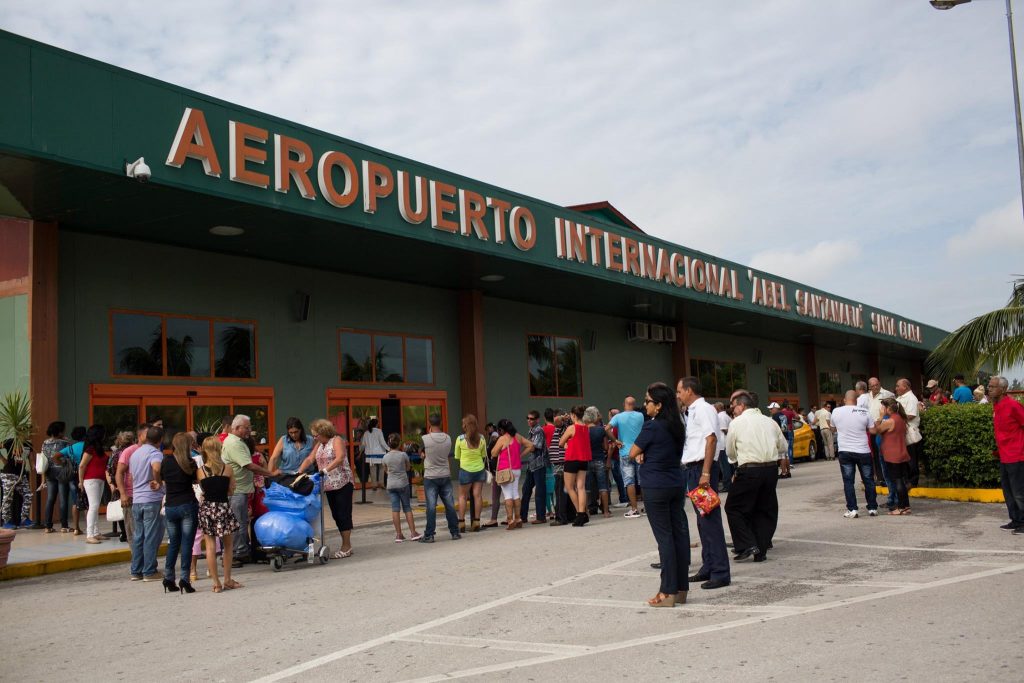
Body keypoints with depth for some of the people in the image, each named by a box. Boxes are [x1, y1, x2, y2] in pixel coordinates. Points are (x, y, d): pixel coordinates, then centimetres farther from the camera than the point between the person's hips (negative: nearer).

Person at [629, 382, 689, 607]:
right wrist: (647, 455, 0)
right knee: (679, 533, 8)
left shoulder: (652, 426, -14)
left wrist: (642, 454, 12)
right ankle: (681, 588, 14)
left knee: (664, 537, -4)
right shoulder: (676, 426, 9)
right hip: (677, 483, 7)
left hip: (656, 487, -7)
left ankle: (668, 592, 0)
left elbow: (632, 454, -8)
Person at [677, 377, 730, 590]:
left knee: (710, 520, -7)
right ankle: (708, 567, 22)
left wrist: (706, 473, -24)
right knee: (702, 520, 14)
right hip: (692, 469, 10)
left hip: (703, 468, -10)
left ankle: (720, 573, -4)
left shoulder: (703, 409, -10)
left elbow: (711, 439, -19)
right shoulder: (691, 412, 18)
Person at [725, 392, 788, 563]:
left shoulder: (736, 423, -2)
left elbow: (730, 452, 4)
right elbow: (783, 447, 18)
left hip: (749, 470, -5)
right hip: (772, 470, 5)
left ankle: (747, 545, -5)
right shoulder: (770, 421, 11)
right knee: (766, 510, 14)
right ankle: (761, 551, 12)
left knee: (733, 508, 6)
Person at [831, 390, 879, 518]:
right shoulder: (864, 412, -6)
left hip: (845, 452, 0)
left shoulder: (836, 412, -3)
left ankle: (852, 510, -2)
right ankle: (872, 508, 15)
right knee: (868, 480, 11)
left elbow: (832, 429, 12)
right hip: (863, 451, 0)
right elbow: (873, 431, -1)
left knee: (848, 481, 4)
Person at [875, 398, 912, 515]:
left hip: (893, 457, -8)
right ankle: (906, 506, 16)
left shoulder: (889, 421, -17)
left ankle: (901, 507, 0)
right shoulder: (901, 419, 9)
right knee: (902, 481, 12)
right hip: (903, 455, 8)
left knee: (897, 481, -3)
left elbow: (877, 430, -6)